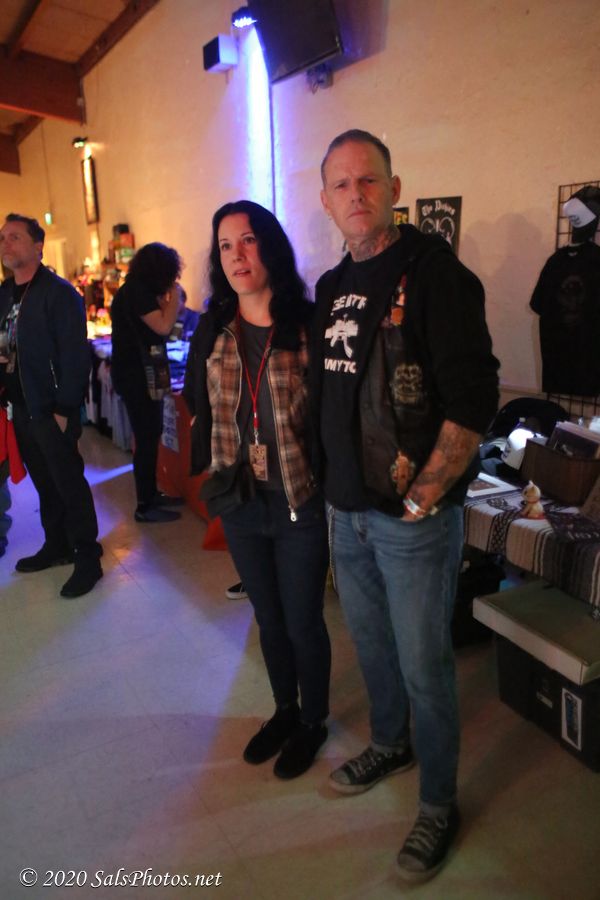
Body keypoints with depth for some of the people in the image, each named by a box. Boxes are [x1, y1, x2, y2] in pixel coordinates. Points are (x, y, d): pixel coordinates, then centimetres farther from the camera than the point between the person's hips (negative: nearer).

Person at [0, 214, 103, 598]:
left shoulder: (59, 292, -12)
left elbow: (74, 355, -17)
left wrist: (65, 409, -19)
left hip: (52, 408, -7)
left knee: (69, 484, 0)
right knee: (44, 482, 17)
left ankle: (88, 558, 12)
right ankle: (57, 546, 32)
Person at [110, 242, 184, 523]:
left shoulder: (136, 290, 14)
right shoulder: (137, 291, -16)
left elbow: (157, 325, 14)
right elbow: (163, 326, -22)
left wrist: (168, 296, 6)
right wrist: (174, 293, -12)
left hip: (139, 374, 10)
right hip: (137, 377, -10)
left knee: (149, 436, 16)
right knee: (147, 439, -6)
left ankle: (150, 494, 26)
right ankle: (144, 506, 2)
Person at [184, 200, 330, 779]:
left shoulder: (307, 325, -11)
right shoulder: (212, 331, 2)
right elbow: (200, 409, 9)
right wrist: (209, 473, 4)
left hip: (301, 501, -4)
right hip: (240, 504, 4)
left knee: (303, 622, 12)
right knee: (268, 618, 22)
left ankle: (313, 721, 39)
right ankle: (284, 710, 47)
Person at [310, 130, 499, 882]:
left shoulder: (433, 270, -12)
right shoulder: (332, 286, 10)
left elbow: (472, 397, -18)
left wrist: (423, 495, -17)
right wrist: (326, 481, 12)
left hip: (413, 517, -6)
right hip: (345, 509, 7)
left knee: (423, 664, 7)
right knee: (369, 641, 22)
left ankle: (438, 806, 32)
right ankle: (389, 745, 48)